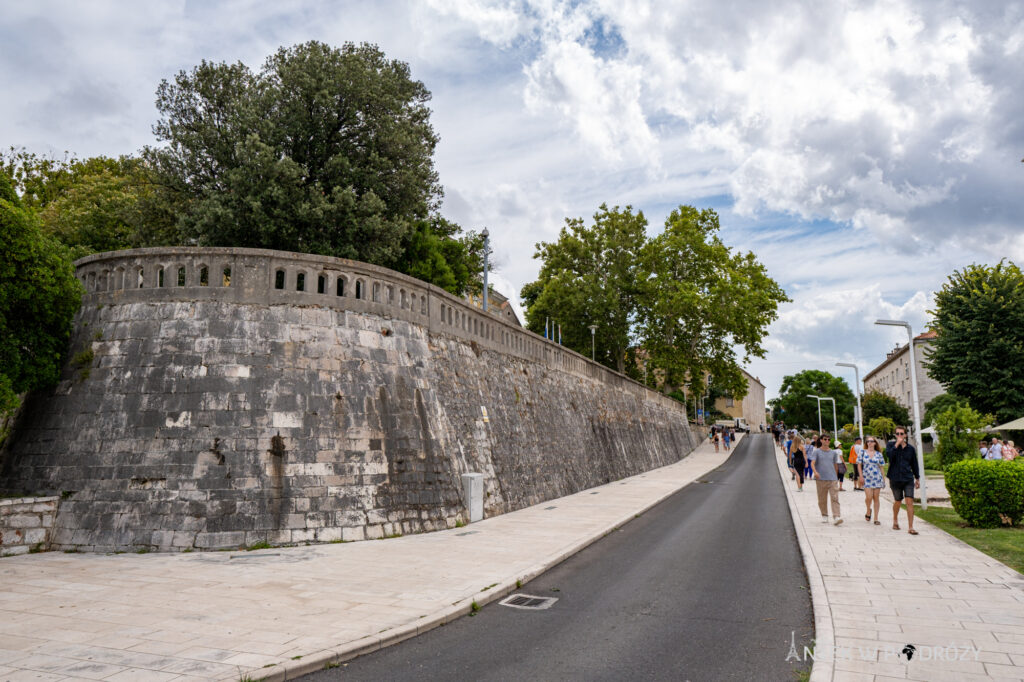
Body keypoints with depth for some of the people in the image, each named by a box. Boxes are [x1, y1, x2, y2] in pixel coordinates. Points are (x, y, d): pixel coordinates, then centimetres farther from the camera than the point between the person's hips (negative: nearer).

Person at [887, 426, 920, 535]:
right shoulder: (891, 445, 1)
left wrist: (917, 478, 13)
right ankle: (895, 521, 36)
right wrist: (897, 444, -20)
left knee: (910, 502, -10)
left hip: (908, 479, 1)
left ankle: (910, 527, -7)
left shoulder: (910, 448, 6)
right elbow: (889, 454, -20)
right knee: (897, 501, 12)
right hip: (895, 479, -1)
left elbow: (914, 464, 13)